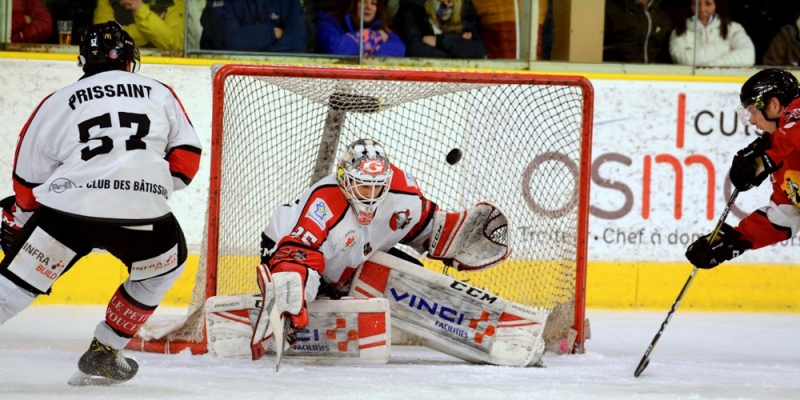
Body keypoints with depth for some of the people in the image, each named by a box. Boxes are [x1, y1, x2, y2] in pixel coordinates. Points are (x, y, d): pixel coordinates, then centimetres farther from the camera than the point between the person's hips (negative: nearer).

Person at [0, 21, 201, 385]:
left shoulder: (58, 102, 17)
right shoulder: (159, 94, 18)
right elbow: (186, 157, 14)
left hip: (68, 208, 0)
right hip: (142, 216, 0)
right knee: (165, 265, 29)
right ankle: (103, 355, 27)